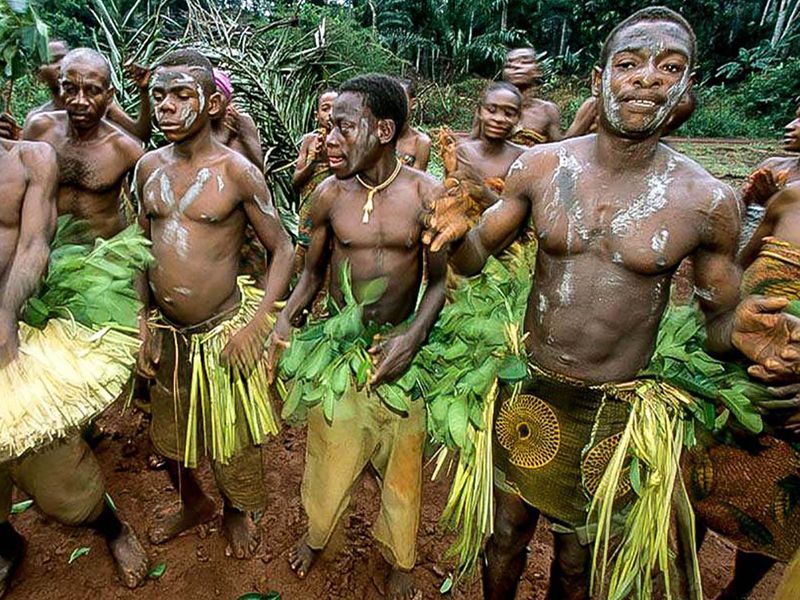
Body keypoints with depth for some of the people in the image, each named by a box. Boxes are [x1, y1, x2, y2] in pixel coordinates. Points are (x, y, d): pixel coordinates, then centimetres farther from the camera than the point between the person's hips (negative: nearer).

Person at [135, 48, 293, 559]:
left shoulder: (236, 171, -12)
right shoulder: (150, 167, 2)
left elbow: (283, 249, -10)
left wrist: (255, 325, -19)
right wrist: (142, 324, 5)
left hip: (224, 331, -5)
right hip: (166, 332, 6)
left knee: (232, 435, 11)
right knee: (168, 435, 22)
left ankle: (236, 512, 43)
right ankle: (194, 504, 51)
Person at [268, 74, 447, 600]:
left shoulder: (427, 193, -11)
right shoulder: (329, 194, -6)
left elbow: (438, 280, -4)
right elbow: (313, 271, 6)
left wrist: (413, 337, -18)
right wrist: (286, 318, -11)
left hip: (401, 346, 0)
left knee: (402, 462, 14)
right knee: (330, 450, 16)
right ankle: (317, 533, 50)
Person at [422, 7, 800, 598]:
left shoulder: (708, 201, -11)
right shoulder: (540, 166, -8)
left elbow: (719, 318, 1)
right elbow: (474, 258, 0)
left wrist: (740, 332, -22)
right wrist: (456, 234, -23)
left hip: (616, 411, 0)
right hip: (530, 394, 1)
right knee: (506, 534, 21)